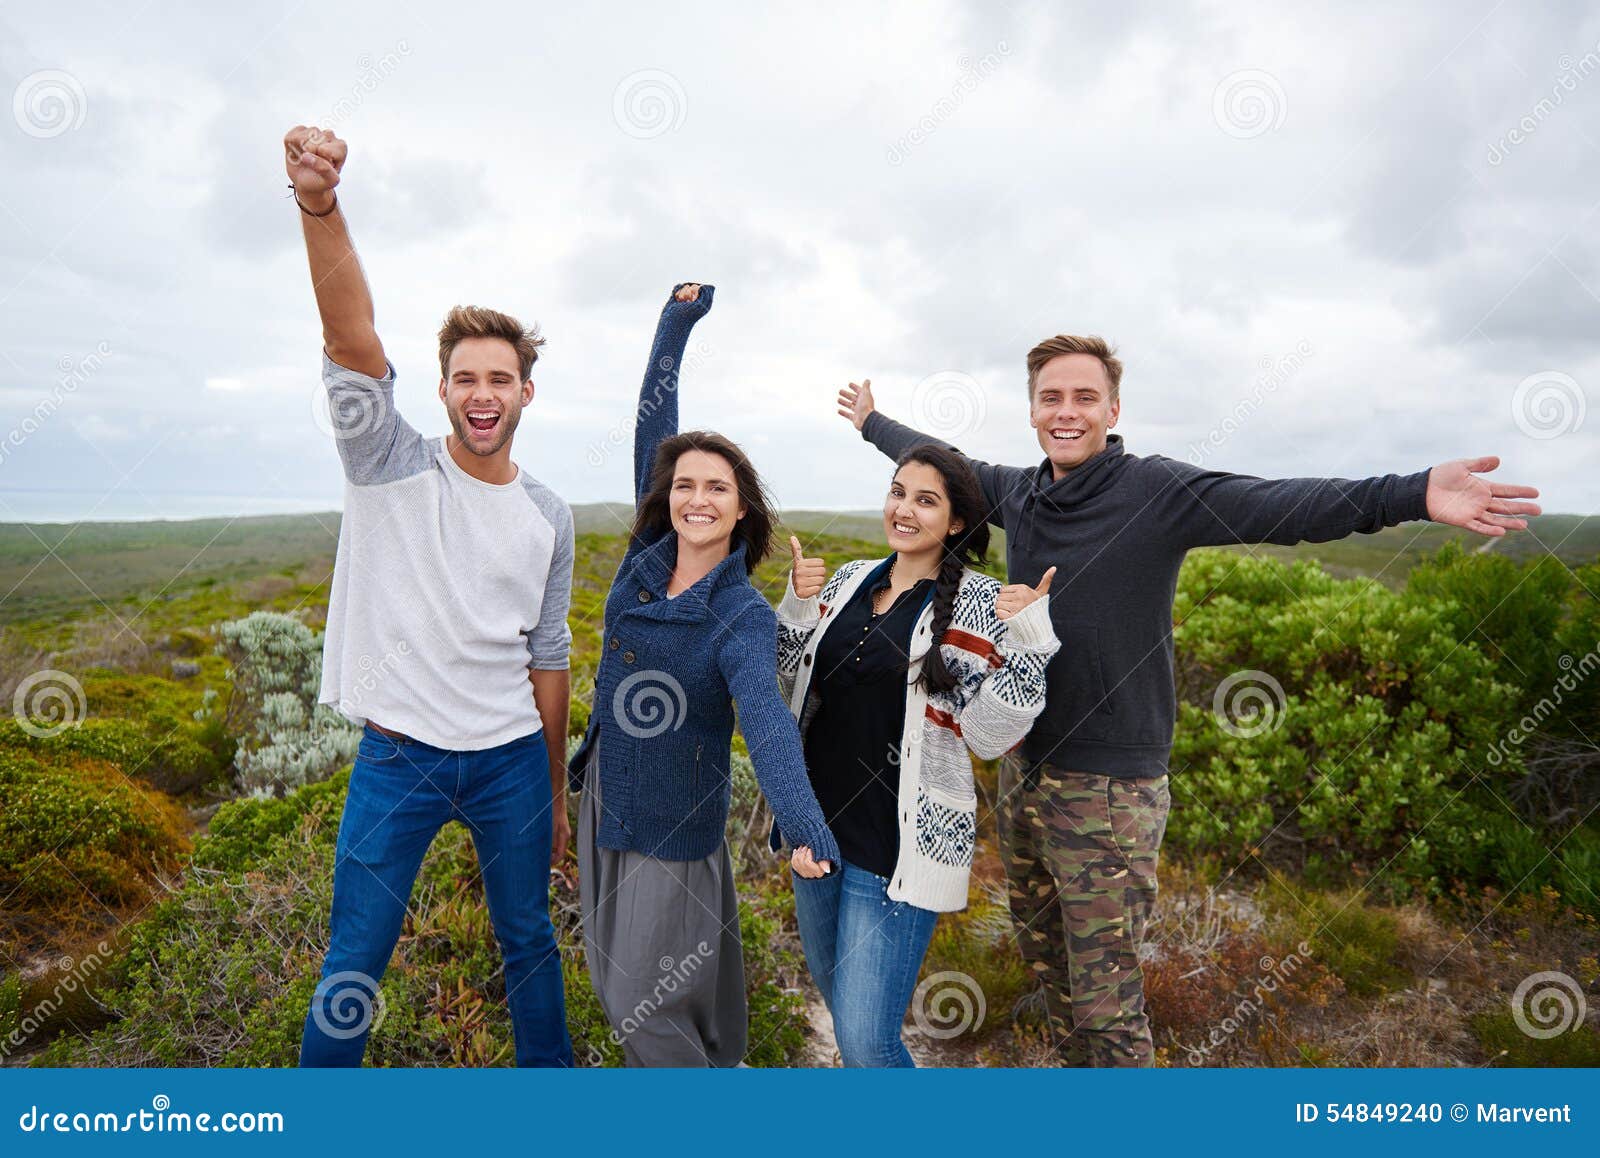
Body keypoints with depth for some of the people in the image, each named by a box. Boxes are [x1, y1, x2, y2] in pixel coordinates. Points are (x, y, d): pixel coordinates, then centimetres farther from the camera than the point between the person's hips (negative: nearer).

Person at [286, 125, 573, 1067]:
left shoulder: (549, 518, 4)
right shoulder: (394, 466, -4)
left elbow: (548, 659, 9)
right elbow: (353, 338, -23)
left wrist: (557, 794, 12)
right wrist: (320, 205, -39)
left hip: (512, 759, 3)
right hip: (400, 754, -2)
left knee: (531, 945, 16)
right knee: (353, 967, 9)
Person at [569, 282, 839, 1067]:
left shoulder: (743, 618, -19)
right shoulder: (646, 557, -5)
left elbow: (766, 719, -35)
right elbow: (653, 427, -3)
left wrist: (803, 819, -50)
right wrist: (675, 324, -4)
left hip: (674, 817, -6)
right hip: (607, 790, 6)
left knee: (643, 1000, 3)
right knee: (615, 971, 21)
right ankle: (715, 1064, 44)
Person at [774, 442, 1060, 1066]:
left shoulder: (980, 605, -10)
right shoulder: (851, 579, 5)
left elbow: (991, 738, -13)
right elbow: (793, 682, 11)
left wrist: (1026, 641, -24)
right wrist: (797, 604, -4)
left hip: (900, 845, -6)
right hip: (820, 825, 6)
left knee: (864, 1039, -4)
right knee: (836, 995, 24)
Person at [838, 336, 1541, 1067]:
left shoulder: (1157, 491, -12)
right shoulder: (1016, 492, 5)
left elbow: (1280, 505, -27)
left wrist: (1411, 495, -43)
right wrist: (871, 422, 37)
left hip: (1108, 787, -6)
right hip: (1021, 769, 6)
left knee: (1106, 999, 1)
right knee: (1044, 956, 22)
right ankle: (1076, 1065, 45)